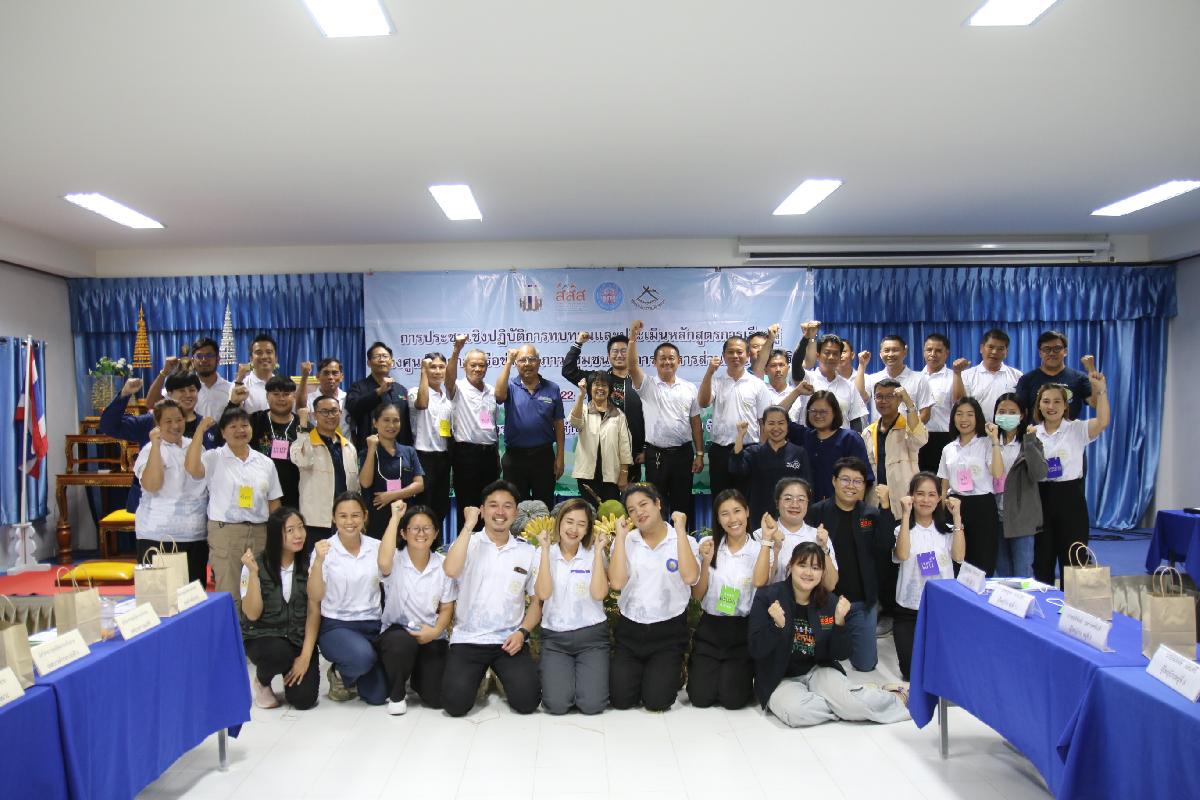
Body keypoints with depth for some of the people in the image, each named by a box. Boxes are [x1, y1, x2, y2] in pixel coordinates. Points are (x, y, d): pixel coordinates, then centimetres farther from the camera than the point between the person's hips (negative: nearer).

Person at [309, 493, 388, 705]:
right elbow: (315, 597, -13)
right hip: (336, 626, -3)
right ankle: (340, 674, 3)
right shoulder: (324, 549, -5)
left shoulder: (376, 547, 3)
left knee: (378, 696, -10)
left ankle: (354, 675, 25)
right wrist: (319, 560, -28)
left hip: (373, 625, 3)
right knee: (363, 655, -35)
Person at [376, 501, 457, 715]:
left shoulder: (443, 564, -3)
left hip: (431, 637, 2)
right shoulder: (396, 560, -9)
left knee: (435, 699, -13)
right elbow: (383, 564, -35)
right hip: (396, 633, -2)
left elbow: (447, 608, 3)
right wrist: (394, 518, -28)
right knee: (401, 641, -38)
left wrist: (435, 631, -18)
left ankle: (418, 676, 25)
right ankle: (396, 693, -6)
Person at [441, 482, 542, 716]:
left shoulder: (527, 551, 5)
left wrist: (522, 632, -8)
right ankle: (477, 675, 15)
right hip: (467, 639, -1)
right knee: (456, 702, -20)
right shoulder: (468, 543, 1)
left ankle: (504, 674, 16)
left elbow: (537, 599, 9)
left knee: (527, 700, -18)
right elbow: (450, 570, -22)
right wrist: (468, 525, -15)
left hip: (510, 640, 1)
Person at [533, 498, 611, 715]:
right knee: (556, 705, -15)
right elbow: (543, 593, -14)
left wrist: (598, 551, -13)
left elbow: (599, 593, -14)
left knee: (592, 705, -14)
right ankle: (548, 674, 18)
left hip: (591, 635, 0)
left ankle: (588, 675, 19)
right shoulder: (544, 553, 1)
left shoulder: (594, 553, 0)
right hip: (554, 637, 0)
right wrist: (545, 549, -15)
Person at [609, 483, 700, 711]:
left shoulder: (685, 541, -3)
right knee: (621, 700, -4)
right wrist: (620, 536, -12)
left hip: (669, 631, -2)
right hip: (629, 629, 2)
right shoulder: (625, 542, 1)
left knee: (656, 702, -9)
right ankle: (638, 673, 28)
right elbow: (617, 582, -14)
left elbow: (690, 577, -23)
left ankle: (668, 673, 23)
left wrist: (680, 531, -18)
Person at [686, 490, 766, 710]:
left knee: (733, 700, -9)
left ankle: (742, 674, 22)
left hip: (743, 631, -1)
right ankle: (698, 669, 24)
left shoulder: (759, 549, -3)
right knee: (701, 698, -7)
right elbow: (697, 595, 0)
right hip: (709, 628, 1)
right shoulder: (707, 544, 0)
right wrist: (706, 561, -16)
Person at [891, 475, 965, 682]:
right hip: (909, 612, -2)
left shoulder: (945, 530, 6)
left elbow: (959, 556, -13)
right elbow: (902, 555, -24)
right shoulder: (903, 529, -2)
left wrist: (957, 517, -13)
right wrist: (906, 515, -23)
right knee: (912, 672, -5)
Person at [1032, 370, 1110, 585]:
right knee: (1042, 558, 11)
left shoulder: (1077, 429, -2)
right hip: (1041, 497, 3)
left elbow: (1103, 422, -24)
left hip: (1070, 496, -2)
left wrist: (1101, 390, -28)